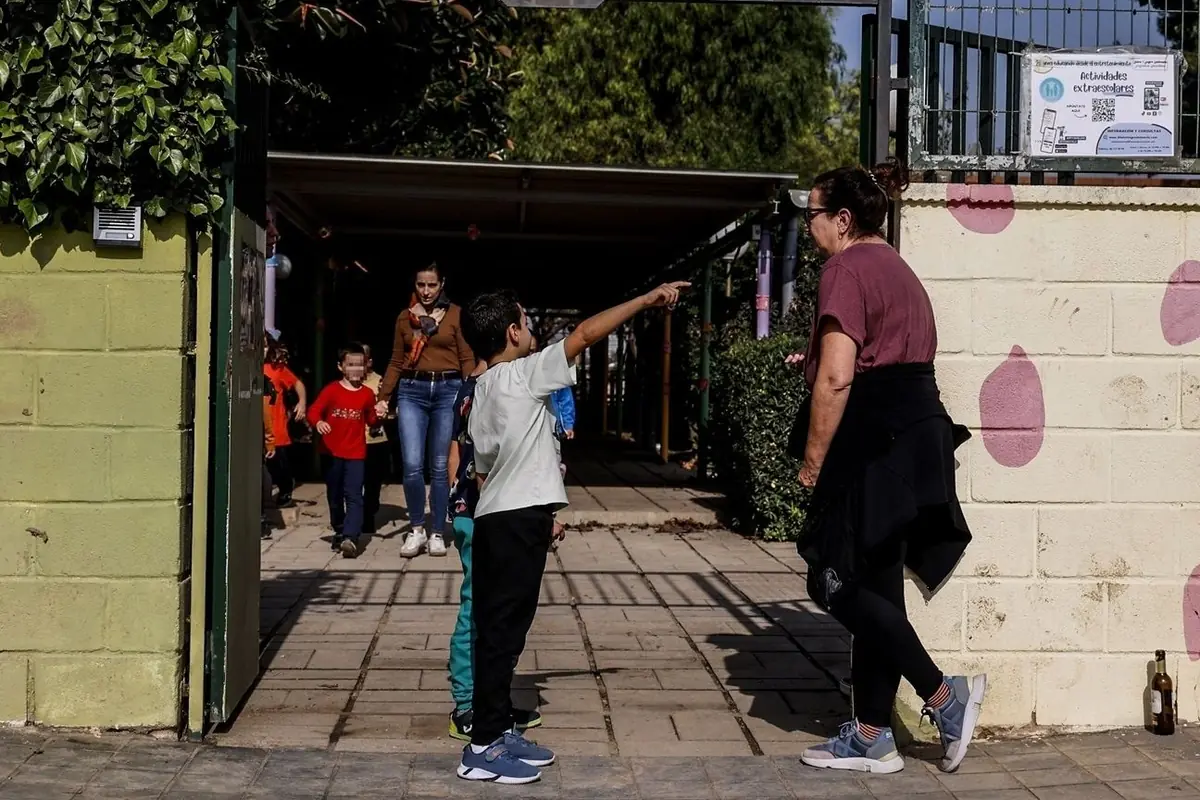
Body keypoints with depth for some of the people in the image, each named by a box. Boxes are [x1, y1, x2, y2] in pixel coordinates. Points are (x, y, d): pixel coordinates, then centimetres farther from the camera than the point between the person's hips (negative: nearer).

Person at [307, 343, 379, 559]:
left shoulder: (367, 394, 4)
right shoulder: (331, 390, -3)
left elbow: (371, 420, 16)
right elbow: (314, 411, -9)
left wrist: (379, 415, -5)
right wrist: (318, 423, -30)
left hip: (356, 454, 0)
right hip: (331, 453, 0)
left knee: (354, 496, -14)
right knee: (334, 496, 14)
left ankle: (350, 538, -24)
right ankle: (339, 531, 32)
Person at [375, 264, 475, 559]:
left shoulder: (456, 315, 4)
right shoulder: (405, 318, 12)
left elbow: (467, 360, 3)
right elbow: (396, 362, 15)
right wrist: (383, 397, 8)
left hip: (447, 390, -1)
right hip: (412, 391, 2)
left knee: (440, 467, 2)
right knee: (412, 465, -9)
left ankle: (437, 533, 14)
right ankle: (417, 528, 9)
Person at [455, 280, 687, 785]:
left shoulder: (483, 391, 16)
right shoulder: (521, 375, -10)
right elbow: (586, 334, -12)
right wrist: (648, 299, -5)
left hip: (496, 519, 9)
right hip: (517, 521, -9)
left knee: (498, 629, 13)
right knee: (503, 630, -6)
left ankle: (497, 730, 21)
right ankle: (483, 748, -2)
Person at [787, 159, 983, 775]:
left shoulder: (847, 268, -9)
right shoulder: (900, 270, 22)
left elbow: (836, 379, -18)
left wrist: (813, 460, -12)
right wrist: (818, 365, 22)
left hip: (875, 441, -10)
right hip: (917, 432, 10)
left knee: (839, 583, -6)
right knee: (875, 588, 10)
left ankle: (945, 696, -5)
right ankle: (870, 738, 14)